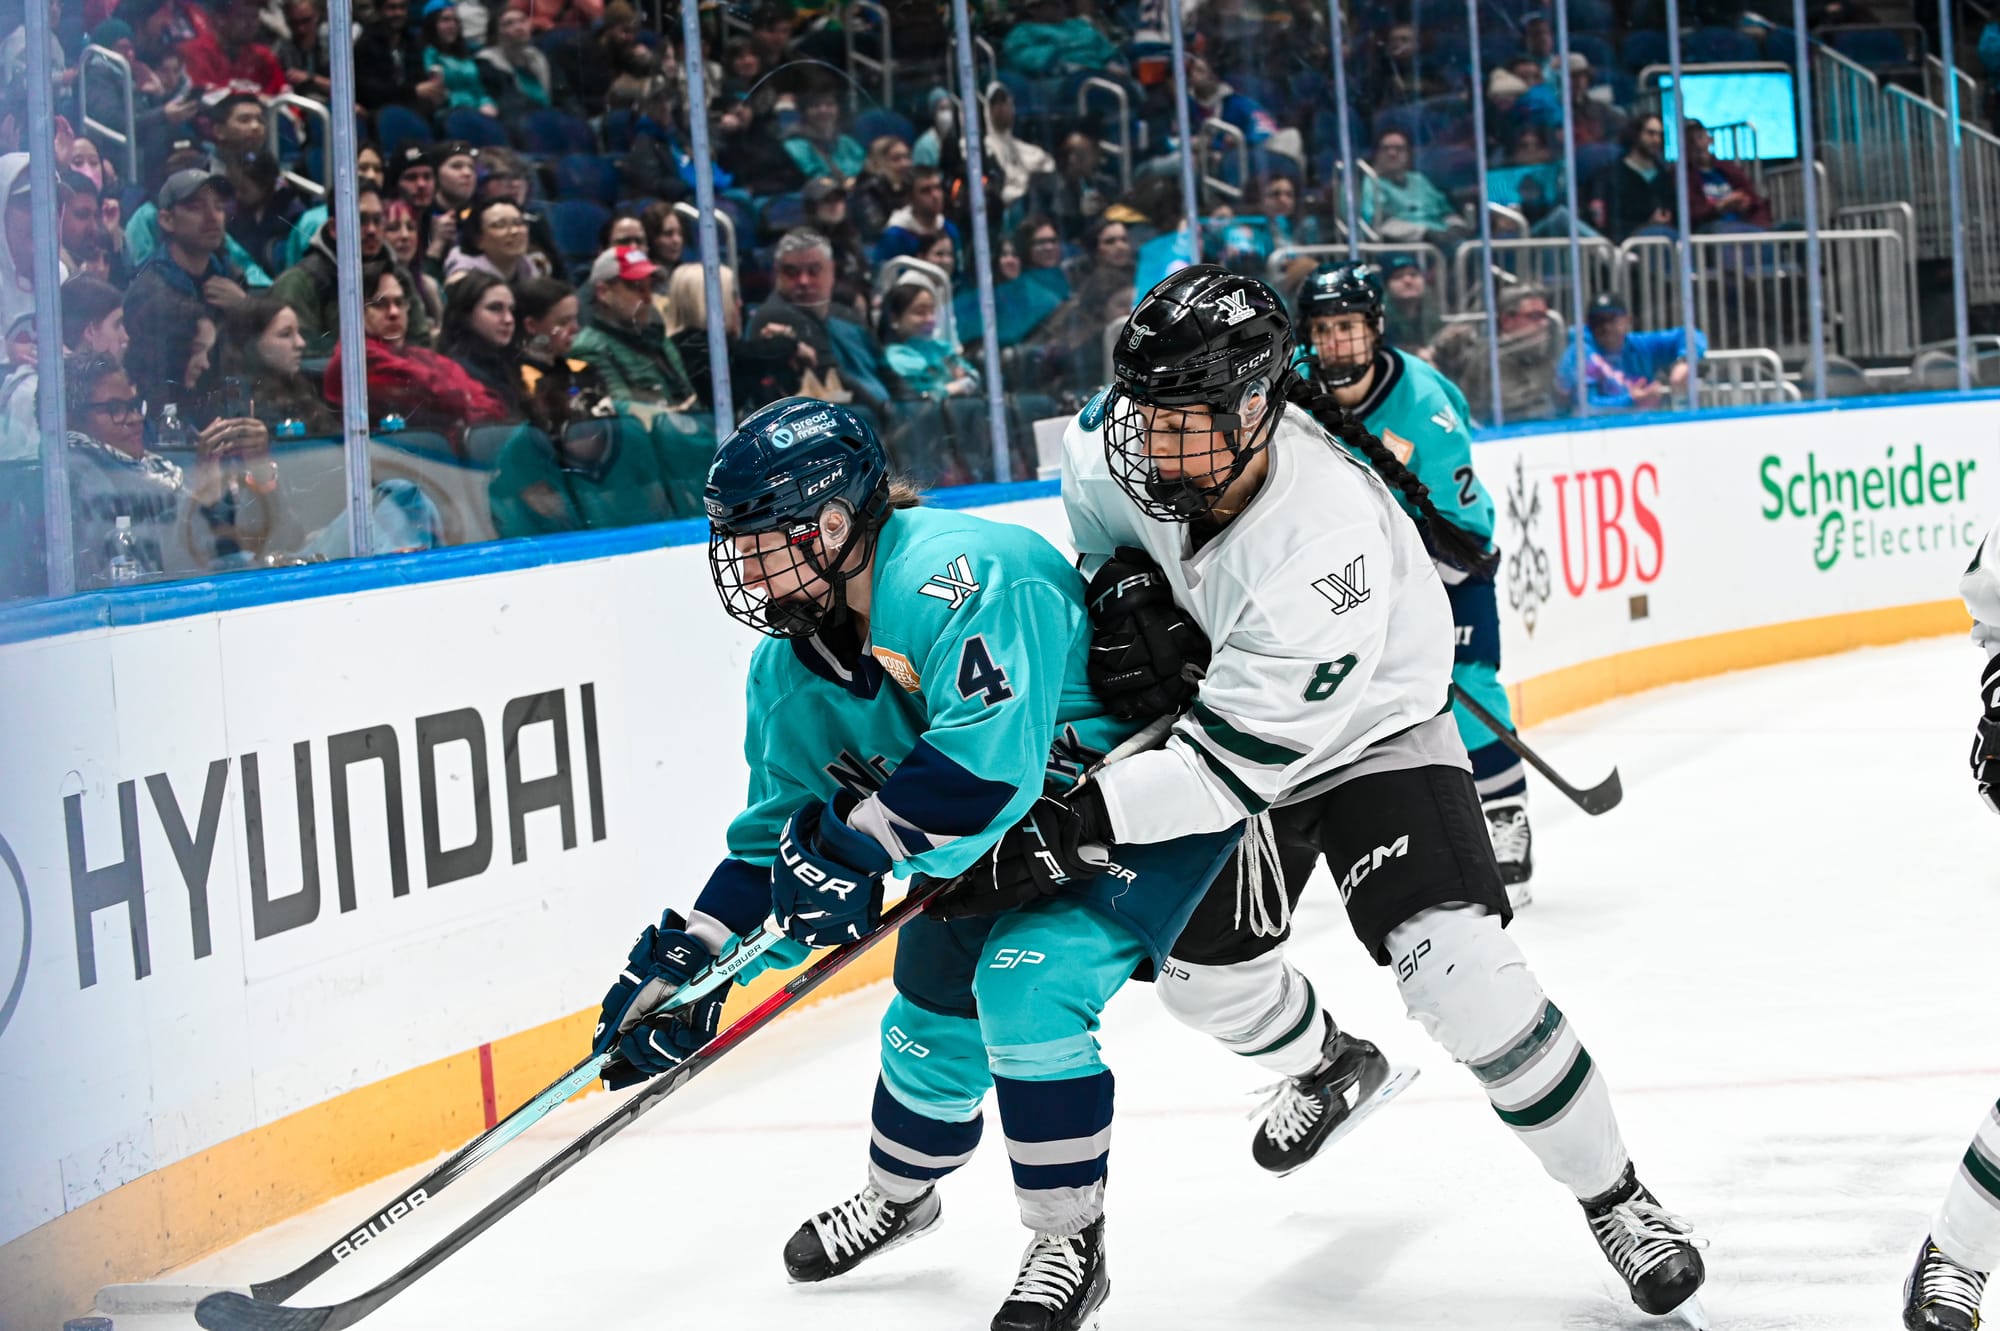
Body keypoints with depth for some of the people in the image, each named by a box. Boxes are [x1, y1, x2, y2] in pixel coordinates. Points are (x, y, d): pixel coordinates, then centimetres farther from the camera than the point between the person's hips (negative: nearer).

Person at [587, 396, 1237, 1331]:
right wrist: (689, 956, -5)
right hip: (998, 838, 9)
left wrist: (854, 842, -38)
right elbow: (778, 828, 4)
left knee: (1023, 987, -24)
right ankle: (898, 1200, 44)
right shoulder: (793, 663, -4)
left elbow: (988, 762, -44)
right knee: (934, 1022, 12)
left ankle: (1069, 1249, -6)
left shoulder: (954, 574, -34)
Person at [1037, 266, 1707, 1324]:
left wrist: (1077, 824, -41)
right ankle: (1325, 1066, 47)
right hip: (1226, 710, 7)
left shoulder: (1325, 540, -41)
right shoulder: (1128, 435, -22)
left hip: (1369, 736, -7)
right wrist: (1122, 580, -11)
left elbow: (1240, 756, -38)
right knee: (1197, 967, 11)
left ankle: (1613, 1197, -4)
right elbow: (1093, 487, 7)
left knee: (1457, 970, -23)